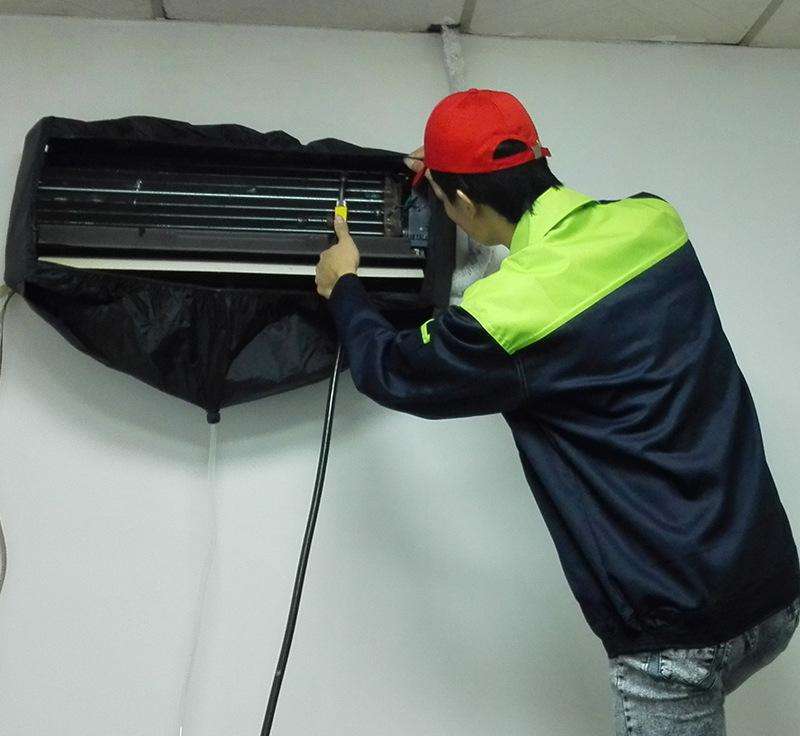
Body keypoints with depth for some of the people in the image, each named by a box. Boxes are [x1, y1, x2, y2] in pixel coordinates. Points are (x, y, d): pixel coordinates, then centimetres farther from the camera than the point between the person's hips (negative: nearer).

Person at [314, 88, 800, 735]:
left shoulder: (504, 313, -21)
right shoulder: (653, 221, -2)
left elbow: (390, 372, 0)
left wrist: (343, 287, 19)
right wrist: (457, 172, 31)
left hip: (680, 627, -7)